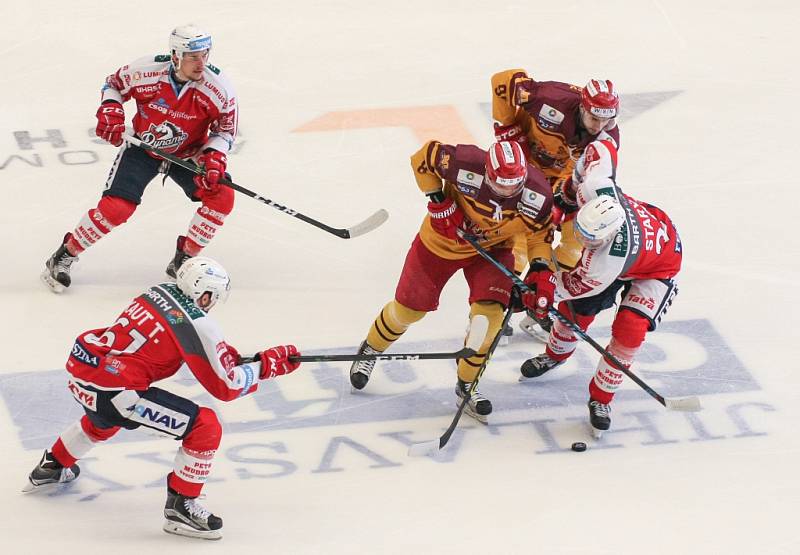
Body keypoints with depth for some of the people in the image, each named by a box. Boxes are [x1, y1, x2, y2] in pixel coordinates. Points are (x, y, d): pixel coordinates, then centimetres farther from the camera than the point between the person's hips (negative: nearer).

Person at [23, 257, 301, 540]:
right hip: (113, 389, -9)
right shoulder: (199, 325, -10)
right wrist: (267, 365, 5)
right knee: (206, 426, -3)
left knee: (104, 419, 44)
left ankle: (52, 466, 59)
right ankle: (180, 506, 5)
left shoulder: (159, 292, 12)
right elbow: (226, 386, -6)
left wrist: (229, 354, 20)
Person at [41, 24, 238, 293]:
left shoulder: (218, 87, -23)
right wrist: (110, 111, -19)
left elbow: (226, 128, -9)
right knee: (115, 208, -17)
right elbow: (114, 84, -3)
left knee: (222, 196, -20)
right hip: (142, 147, -2)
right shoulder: (147, 70, -25)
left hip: (188, 154, 2)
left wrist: (214, 156, -26)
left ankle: (183, 259, -1)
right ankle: (65, 255, 6)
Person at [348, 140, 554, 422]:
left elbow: (538, 234, -8)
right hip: (443, 239, -1)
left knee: (489, 314, -17)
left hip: (492, 249, 1)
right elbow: (423, 157, -19)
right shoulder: (466, 165, -38)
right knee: (409, 308, 10)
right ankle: (370, 350, 42)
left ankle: (468, 384, 8)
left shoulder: (539, 195, -27)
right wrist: (437, 200, -24)